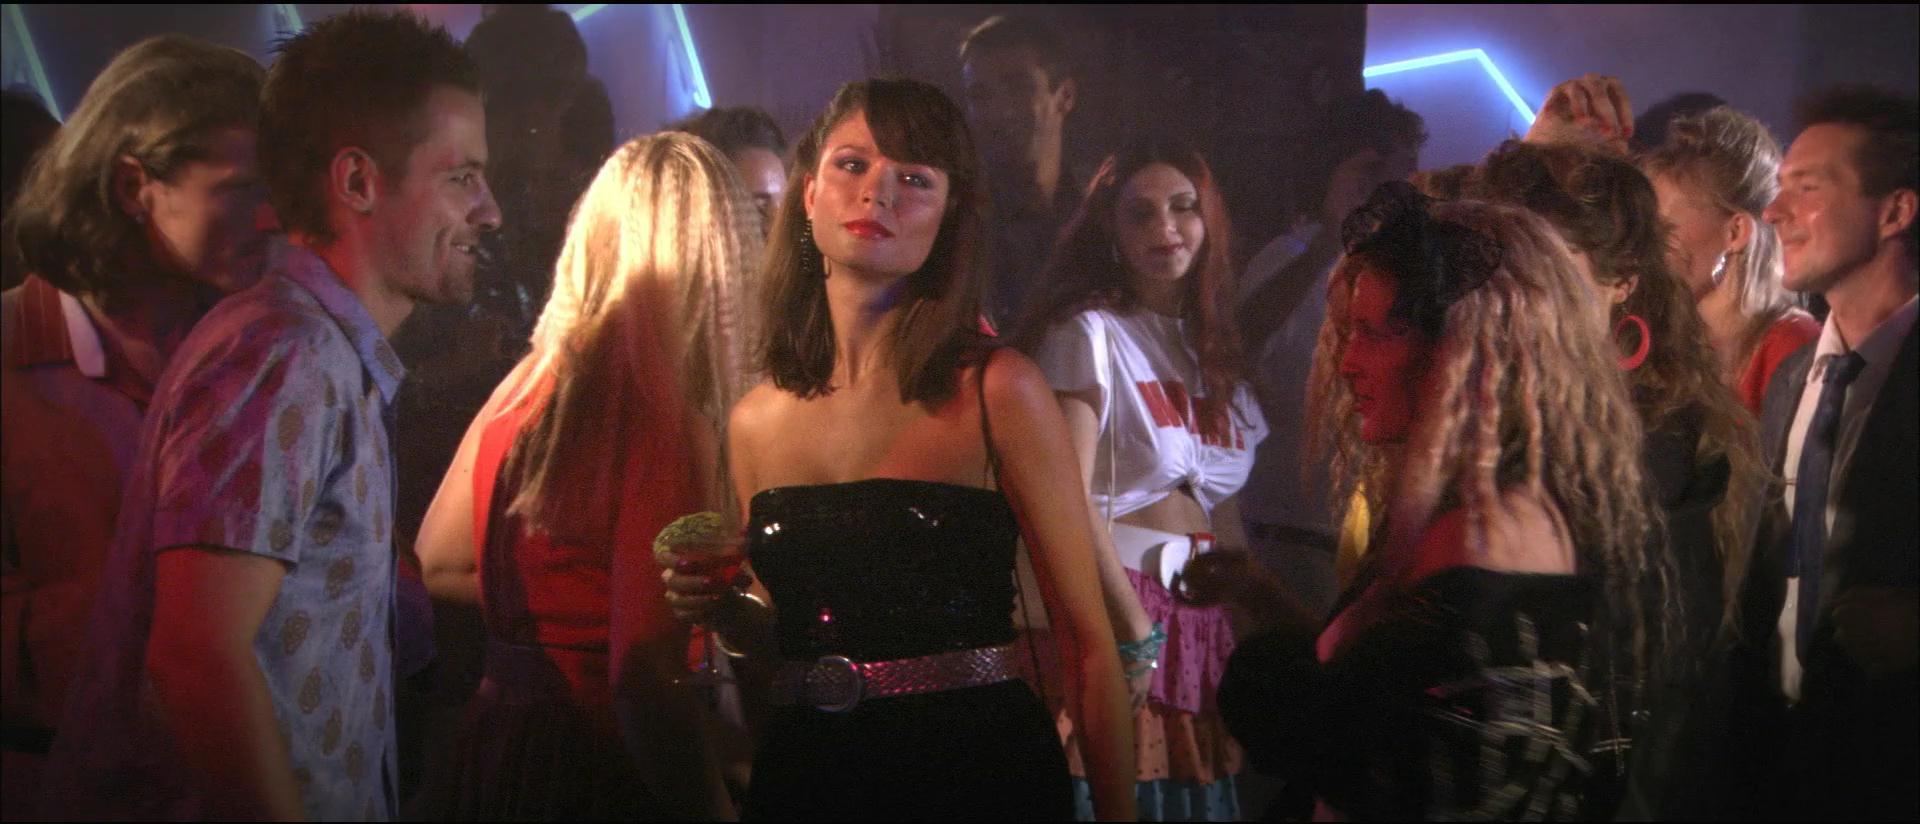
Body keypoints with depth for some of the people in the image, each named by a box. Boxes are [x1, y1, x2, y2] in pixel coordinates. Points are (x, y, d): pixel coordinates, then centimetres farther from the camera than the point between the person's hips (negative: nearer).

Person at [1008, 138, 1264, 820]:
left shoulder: (1212, 347, 16)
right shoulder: (1089, 331, -6)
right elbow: (1069, 494, -17)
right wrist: (1136, 631, -16)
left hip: (1203, 624, 7)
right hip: (1114, 608, -7)